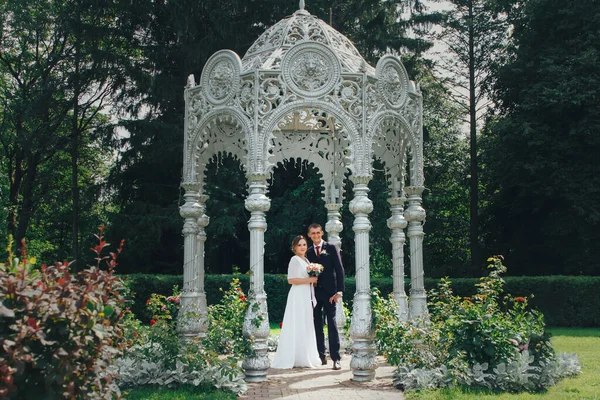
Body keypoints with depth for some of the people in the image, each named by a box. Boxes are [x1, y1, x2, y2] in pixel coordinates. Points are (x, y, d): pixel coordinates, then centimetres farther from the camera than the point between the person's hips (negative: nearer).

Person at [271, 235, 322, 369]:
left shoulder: (306, 260, 17)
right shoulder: (295, 260, -8)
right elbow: (291, 280, -16)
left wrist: (313, 280, 2)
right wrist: (309, 280, -15)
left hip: (307, 297, 9)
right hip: (298, 296, -9)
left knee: (306, 327, 10)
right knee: (297, 327, -7)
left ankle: (304, 358, 16)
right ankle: (293, 358, -4)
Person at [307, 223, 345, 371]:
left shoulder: (331, 248, 2)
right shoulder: (308, 252, 13)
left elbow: (339, 269, -3)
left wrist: (339, 291, -11)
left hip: (329, 292, -4)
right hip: (314, 292, 4)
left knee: (332, 323, -8)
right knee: (317, 325, 6)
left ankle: (336, 358, -8)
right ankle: (321, 356, 13)